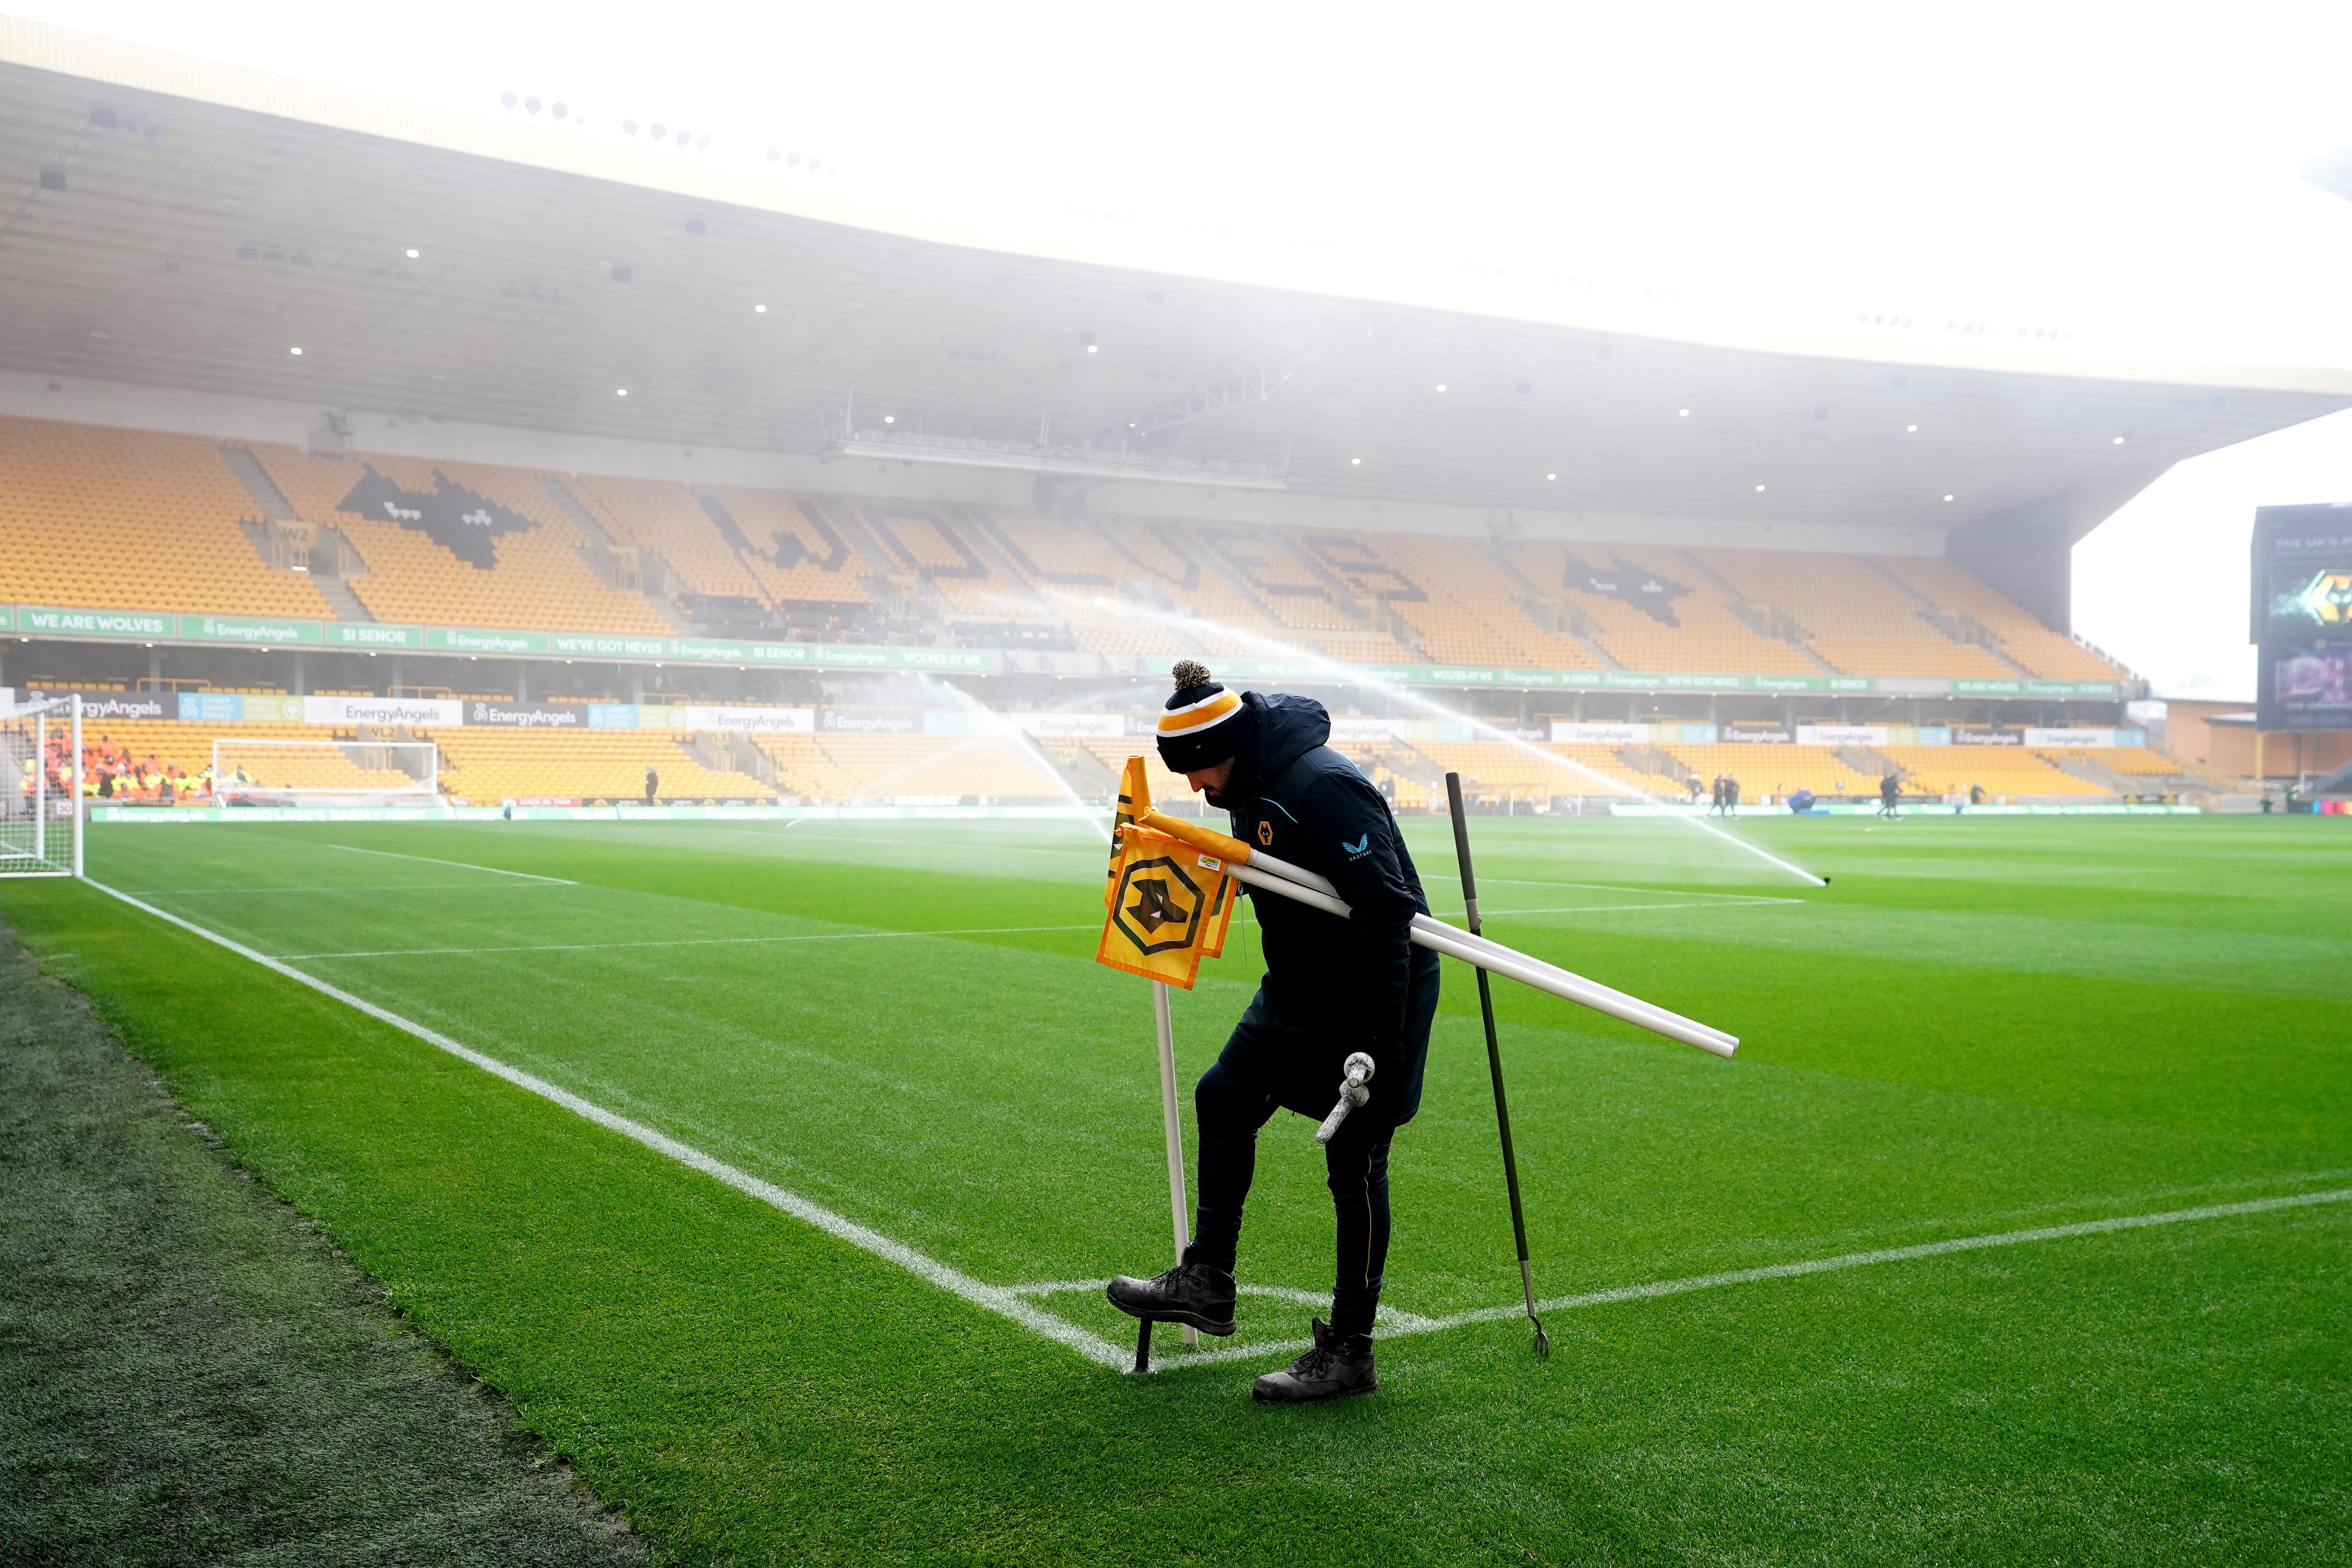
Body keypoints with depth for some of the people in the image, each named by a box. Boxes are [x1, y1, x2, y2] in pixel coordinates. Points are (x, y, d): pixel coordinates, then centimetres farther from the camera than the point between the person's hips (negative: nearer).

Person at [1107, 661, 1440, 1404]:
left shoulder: (1325, 788, -26)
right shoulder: (1251, 790, 3)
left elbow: (1386, 915, -28)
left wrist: (1376, 1047, -29)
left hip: (1376, 996, -10)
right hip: (1298, 992, 10)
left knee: (1354, 1161, -3)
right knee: (1223, 1097, 13)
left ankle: (1349, 1353, 8)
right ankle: (1207, 1284, 25)